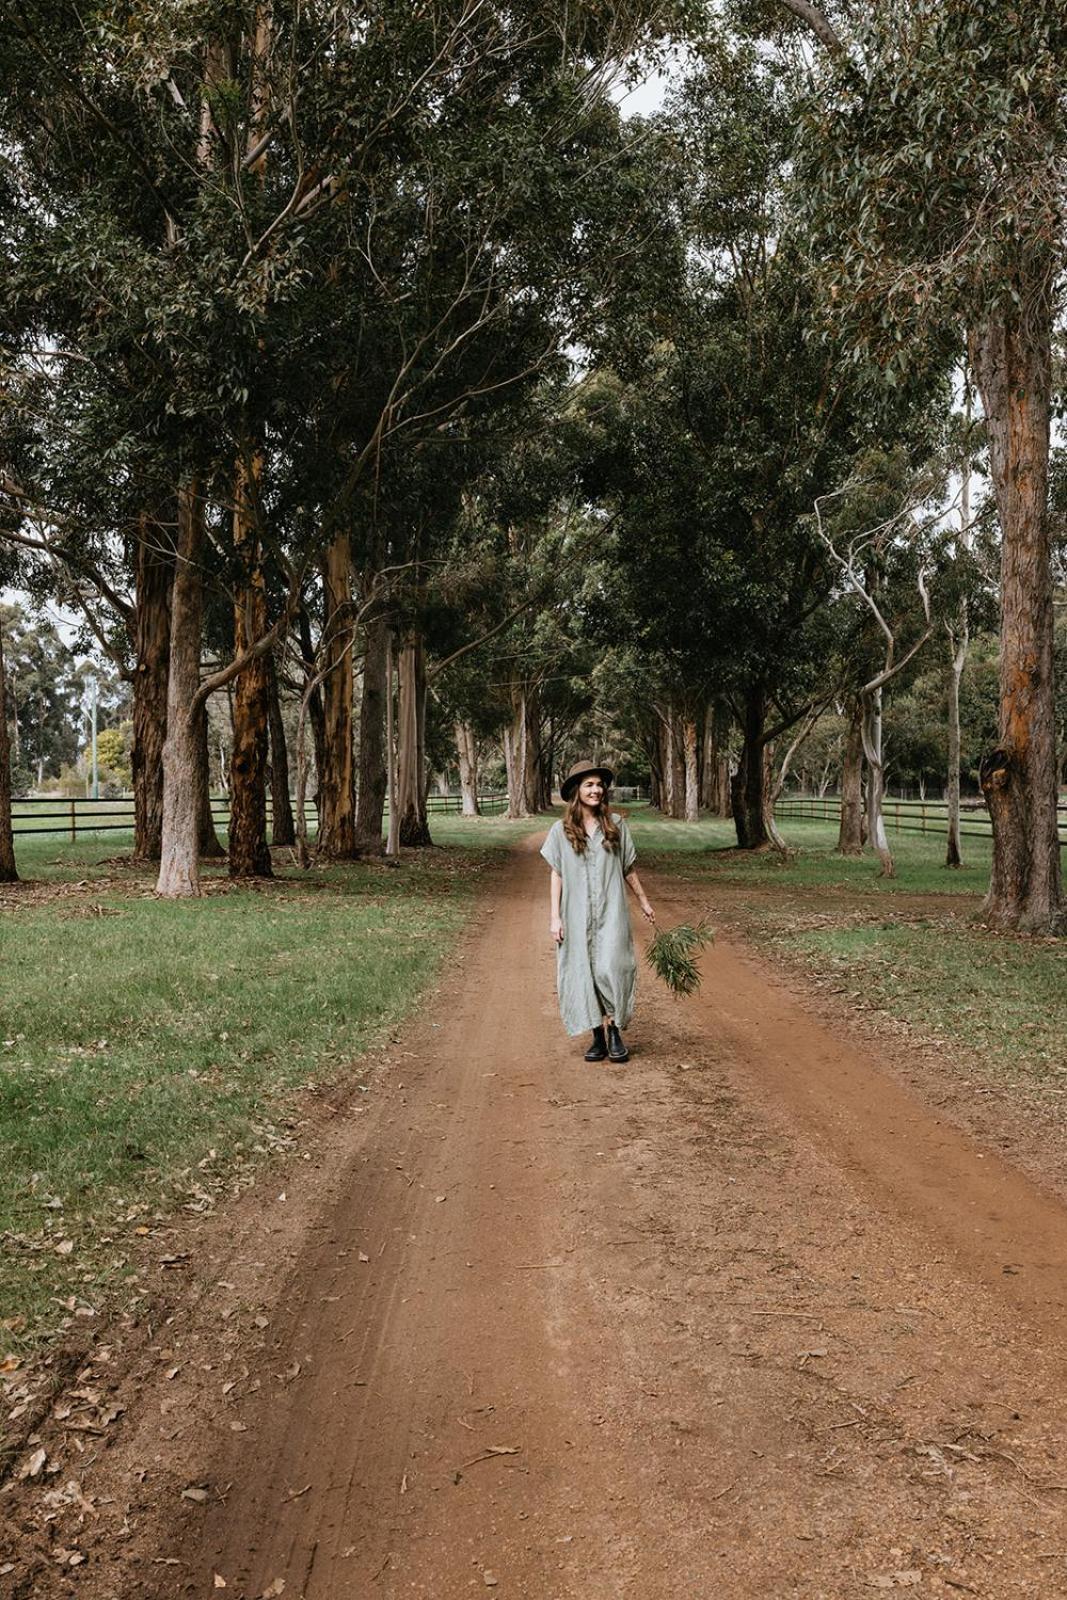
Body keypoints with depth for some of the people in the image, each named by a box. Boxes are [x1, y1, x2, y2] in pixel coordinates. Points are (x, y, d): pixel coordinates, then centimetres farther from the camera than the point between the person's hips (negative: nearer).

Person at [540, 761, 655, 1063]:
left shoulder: (615, 825, 3)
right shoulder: (561, 831, 2)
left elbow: (628, 870, 13)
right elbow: (557, 876, 4)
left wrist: (644, 902, 18)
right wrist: (554, 917, -1)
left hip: (610, 913, -1)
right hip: (577, 915, 1)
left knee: (609, 968, -13)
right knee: (584, 973, 2)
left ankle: (614, 1031, 3)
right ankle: (598, 1037, 13)